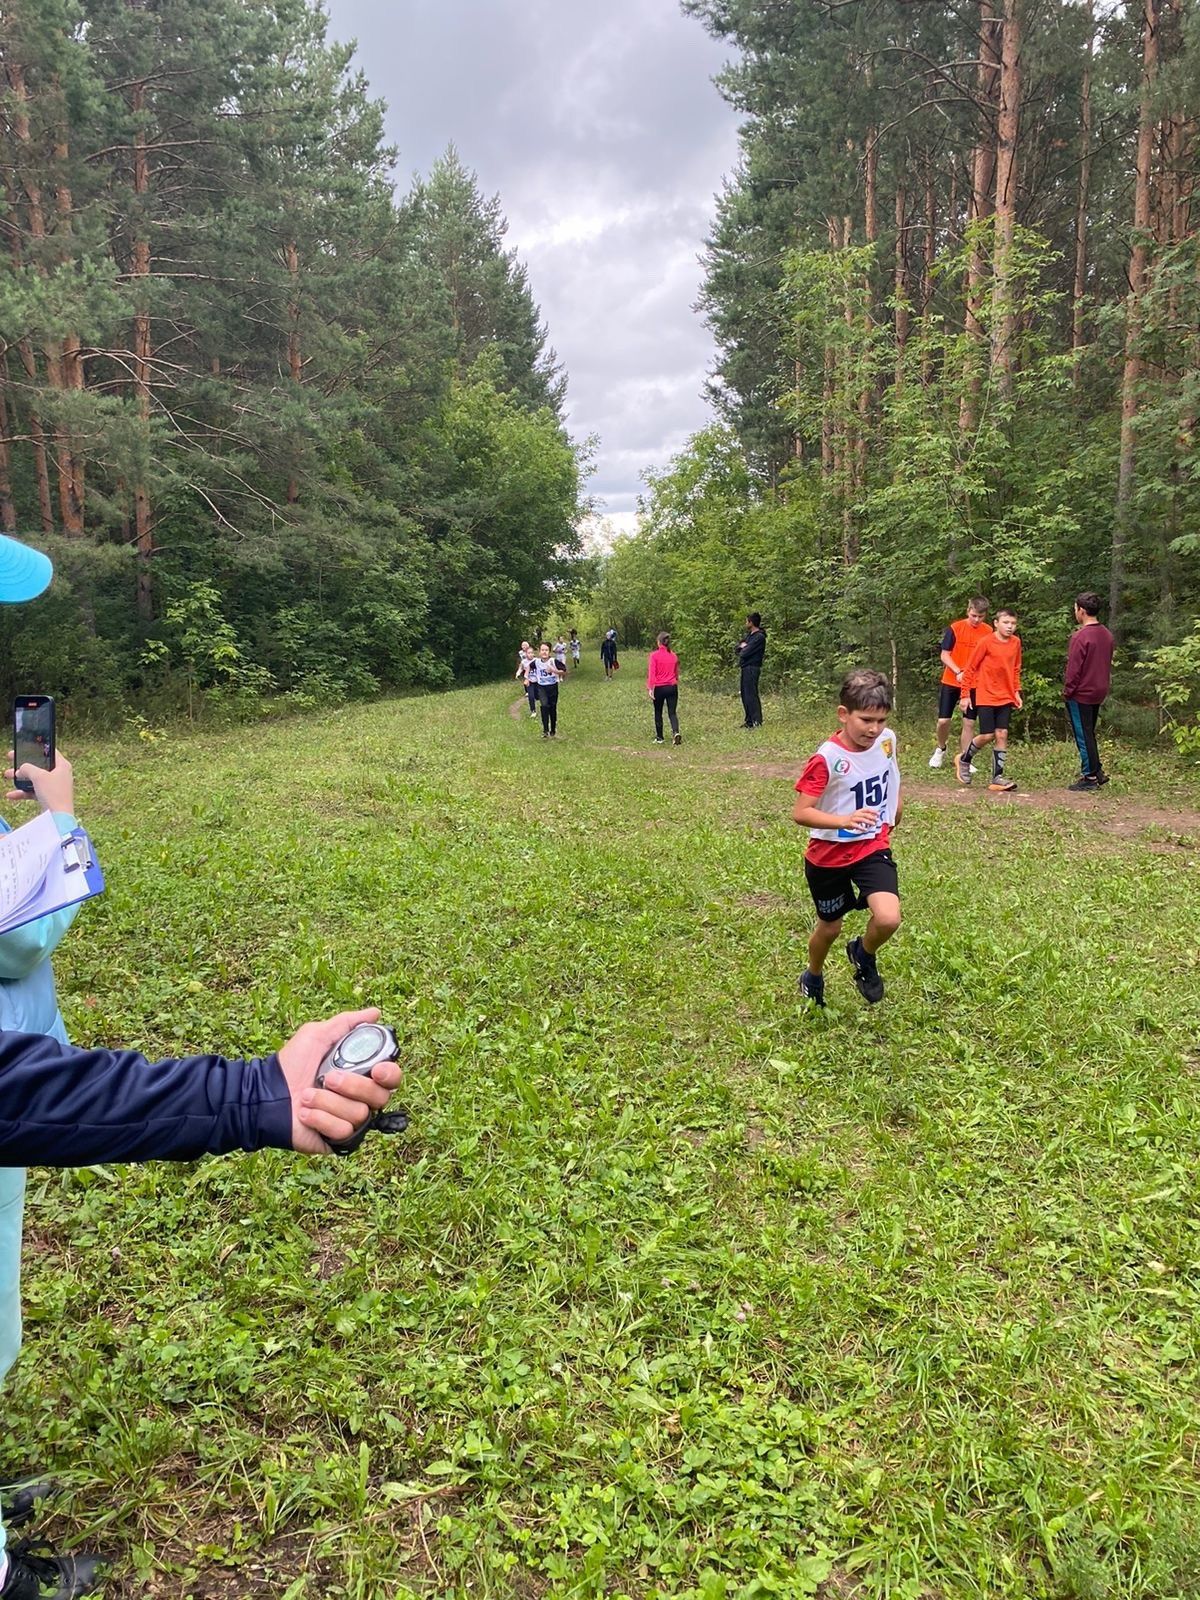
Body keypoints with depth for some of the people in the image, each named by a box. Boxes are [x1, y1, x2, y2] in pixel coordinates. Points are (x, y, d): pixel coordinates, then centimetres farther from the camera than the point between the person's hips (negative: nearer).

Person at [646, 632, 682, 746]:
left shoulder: (654, 655, -8)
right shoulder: (674, 655, 5)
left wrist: (650, 688, -17)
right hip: (672, 687, 3)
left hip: (659, 688, -3)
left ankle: (659, 737, 19)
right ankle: (676, 732, -22)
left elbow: (651, 672, -15)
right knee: (672, 712, 3)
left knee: (658, 713, 12)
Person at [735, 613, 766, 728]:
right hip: (746, 668, 10)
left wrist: (743, 648, 2)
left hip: (752, 669, -10)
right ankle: (749, 721, 18)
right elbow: (738, 649, 16)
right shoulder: (749, 635, 16)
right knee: (745, 695, 12)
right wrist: (742, 647, -5)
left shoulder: (759, 637, -14)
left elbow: (745, 653, -20)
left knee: (751, 695, -11)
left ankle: (757, 722, -11)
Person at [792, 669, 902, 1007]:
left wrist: (893, 819, 25)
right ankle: (813, 978, 48)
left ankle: (864, 955, 16)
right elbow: (801, 812, -28)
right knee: (830, 927, 16)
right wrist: (844, 820, -43)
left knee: (888, 919, -19)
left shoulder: (887, 740, -8)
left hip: (874, 847, 3)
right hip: (829, 855, -3)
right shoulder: (826, 758, -24)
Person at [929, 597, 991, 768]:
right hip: (951, 682, -1)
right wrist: (958, 672, -20)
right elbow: (944, 655, -7)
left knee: (969, 722, 2)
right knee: (943, 720, -1)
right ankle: (941, 749, 26)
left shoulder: (989, 632, -2)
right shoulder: (955, 628, -9)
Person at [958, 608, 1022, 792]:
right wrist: (966, 694, -5)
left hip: (1006, 697, 4)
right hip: (985, 696, -4)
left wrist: (1017, 692, 10)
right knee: (987, 736, -7)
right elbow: (970, 668, -5)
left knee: (1002, 735, -1)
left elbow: (1016, 669, 16)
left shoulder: (1016, 643, 5)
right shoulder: (986, 642, -10)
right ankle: (964, 758, 20)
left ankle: (997, 777, 3)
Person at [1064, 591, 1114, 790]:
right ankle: (1097, 772, 19)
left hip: (1081, 694, -8)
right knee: (1089, 734, 18)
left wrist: (1067, 691, -9)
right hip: (1099, 692, 8)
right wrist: (1105, 688, 20)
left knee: (1083, 736, 0)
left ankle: (1090, 777, 4)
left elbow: (1074, 668, -18)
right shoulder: (1106, 635, 7)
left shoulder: (1081, 636, -19)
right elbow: (1107, 664, 14)